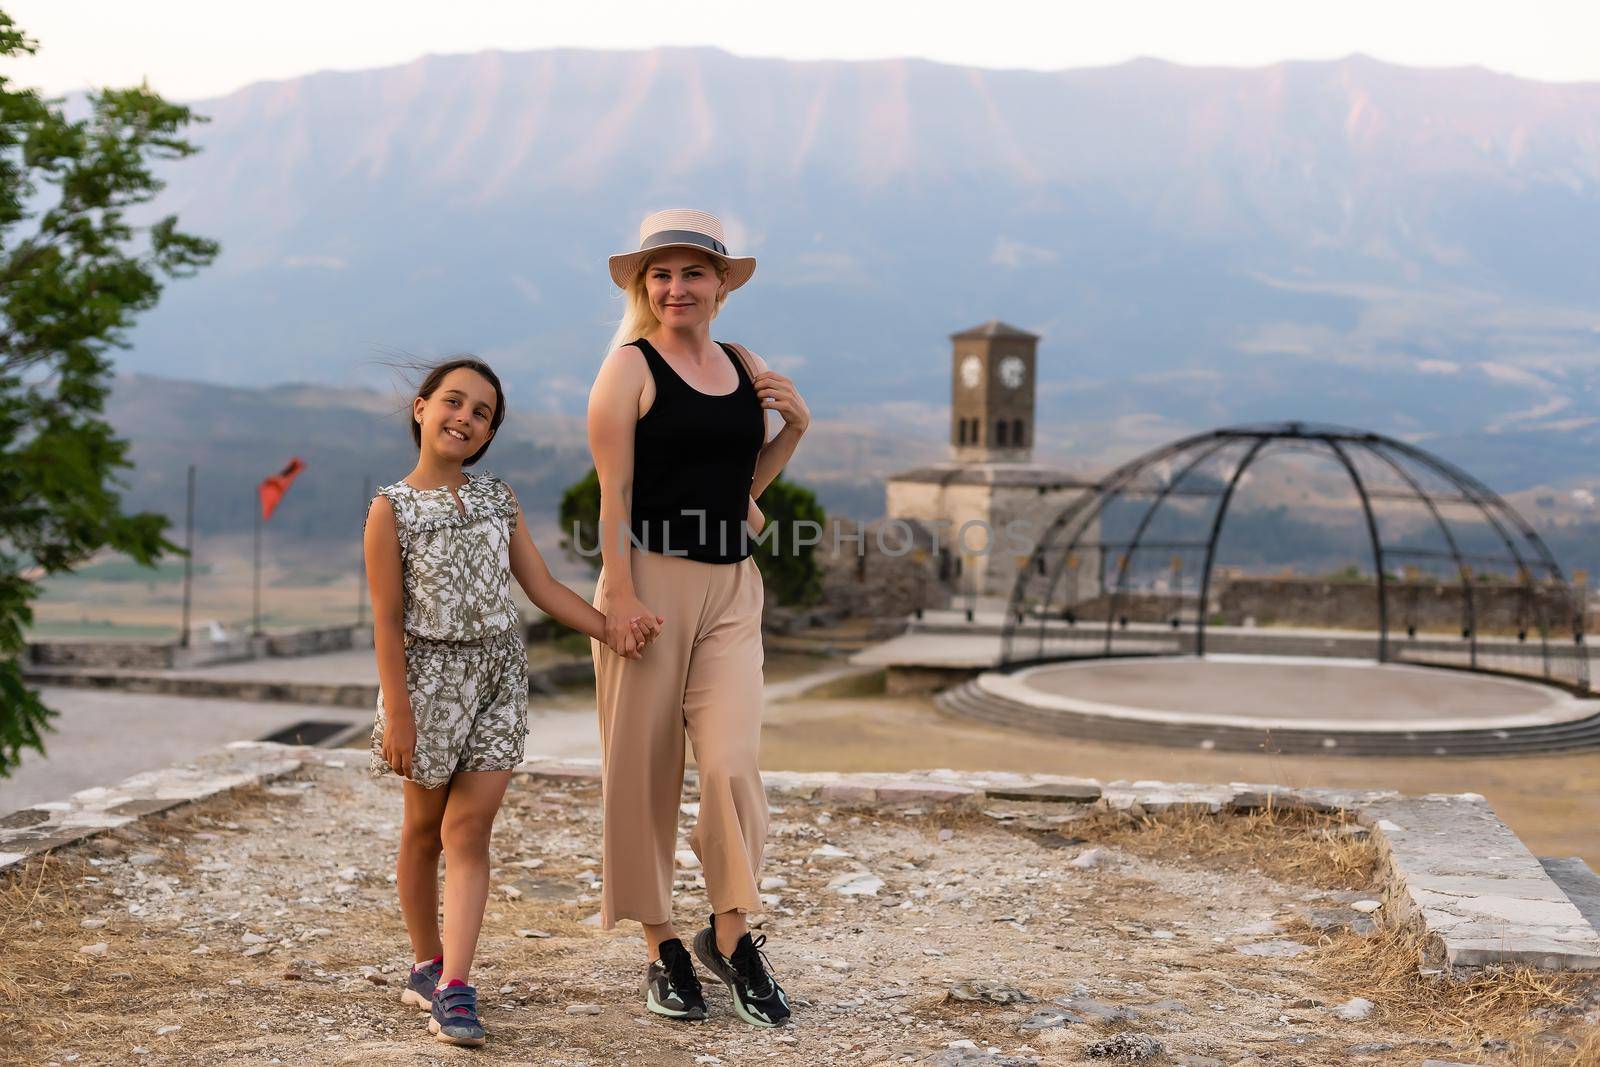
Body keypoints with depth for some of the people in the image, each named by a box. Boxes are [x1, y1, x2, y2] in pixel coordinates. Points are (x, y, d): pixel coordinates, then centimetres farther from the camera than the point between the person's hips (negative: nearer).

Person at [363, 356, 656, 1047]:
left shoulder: (498, 499, 7)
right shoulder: (392, 509, -6)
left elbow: (542, 587, 6)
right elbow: (388, 620, -8)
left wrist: (609, 628, -8)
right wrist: (397, 713, -13)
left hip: (499, 673, 3)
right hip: (429, 673, -3)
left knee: (469, 828, -4)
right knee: (425, 825, 11)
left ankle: (454, 987, -8)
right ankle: (426, 962, 27)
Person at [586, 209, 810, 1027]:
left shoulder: (747, 369, 13)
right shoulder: (630, 367, -3)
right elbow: (613, 490, -8)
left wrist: (794, 427, 5)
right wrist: (619, 596, -16)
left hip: (733, 588, 4)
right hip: (651, 578, -4)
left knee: (731, 761, -7)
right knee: (644, 767, 3)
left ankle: (731, 936, 8)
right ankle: (662, 948, 15)